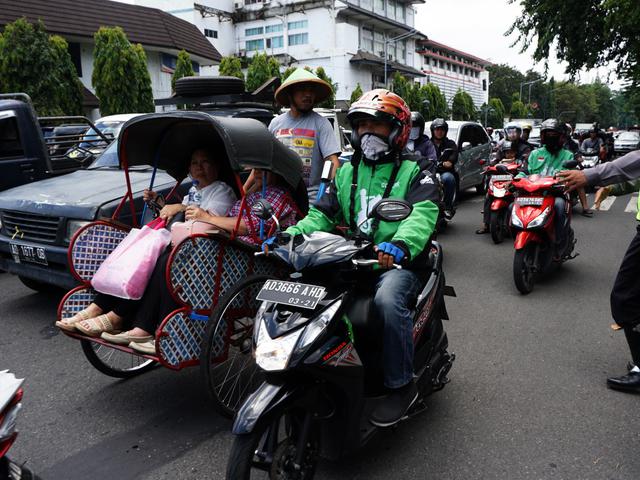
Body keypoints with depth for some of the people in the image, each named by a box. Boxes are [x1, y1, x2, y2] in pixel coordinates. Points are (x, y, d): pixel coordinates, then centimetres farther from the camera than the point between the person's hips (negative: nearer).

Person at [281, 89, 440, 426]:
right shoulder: (346, 173, 20)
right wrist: (291, 236, -10)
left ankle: (401, 385, -16)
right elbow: (322, 215, 11)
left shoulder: (413, 171, 4)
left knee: (387, 299, -36)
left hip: (397, 263, -5)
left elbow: (423, 214, -16)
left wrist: (399, 244, -39)